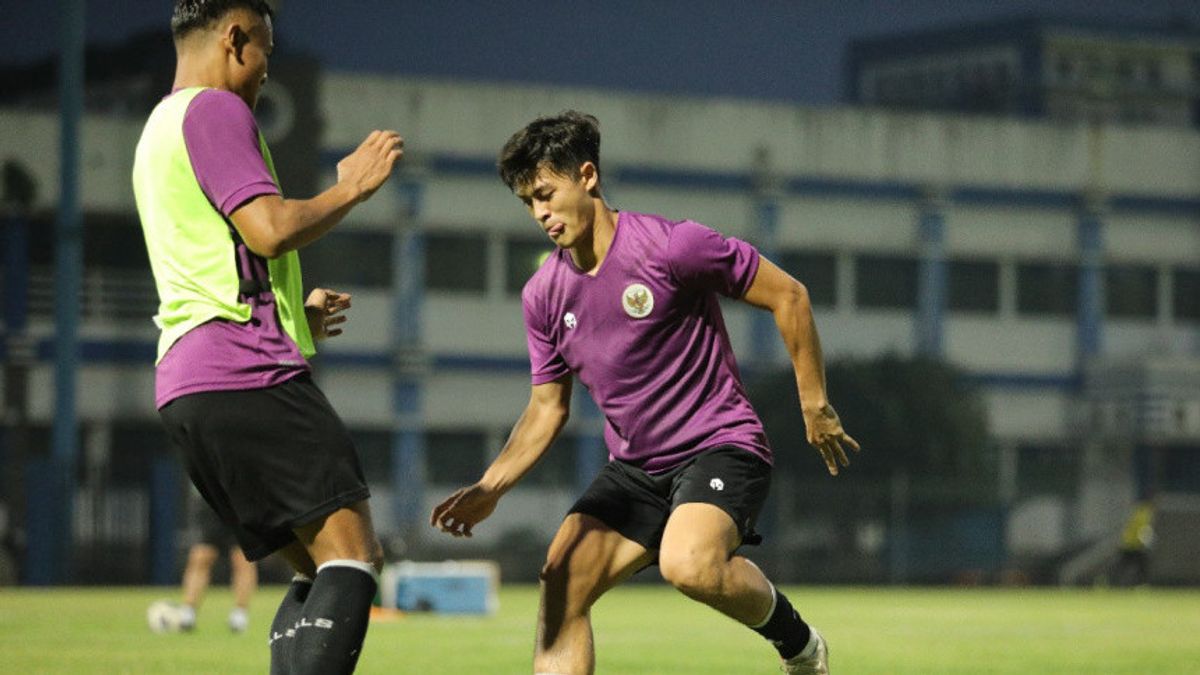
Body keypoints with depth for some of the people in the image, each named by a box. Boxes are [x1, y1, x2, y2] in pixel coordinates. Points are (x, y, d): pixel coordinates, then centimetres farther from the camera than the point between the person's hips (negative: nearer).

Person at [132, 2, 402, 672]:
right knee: (350, 550, -16)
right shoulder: (214, 111, -5)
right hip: (245, 372, -10)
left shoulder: (162, 127, 27)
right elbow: (270, 229, -17)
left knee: (320, 568, 9)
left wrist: (293, 314, 39)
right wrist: (352, 187, -2)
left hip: (187, 385, 10)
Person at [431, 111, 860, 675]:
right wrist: (489, 489, -1)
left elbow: (787, 295, -7)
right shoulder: (543, 295, 4)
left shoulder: (672, 246, -15)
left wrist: (815, 405, -4)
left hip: (721, 445, -6)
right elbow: (547, 407, 13)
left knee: (688, 564, -33)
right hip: (634, 468, 6)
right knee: (560, 583, -11)